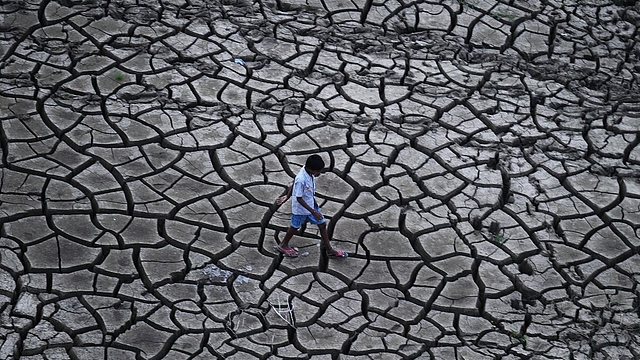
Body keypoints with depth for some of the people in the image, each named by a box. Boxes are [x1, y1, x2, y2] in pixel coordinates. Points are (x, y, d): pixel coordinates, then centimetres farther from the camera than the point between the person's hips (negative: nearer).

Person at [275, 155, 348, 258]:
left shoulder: (310, 173, -12)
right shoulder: (301, 180, -37)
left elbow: (293, 184, 3)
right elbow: (299, 198, -28)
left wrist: (287, 196, 14)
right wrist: (313, 212, -28)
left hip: (311, 204, 7)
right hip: (301, 208, -7)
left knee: (322, 224, 12)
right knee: (295, 227, 16)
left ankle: (329, 249, 26)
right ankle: (283, 245, 41)